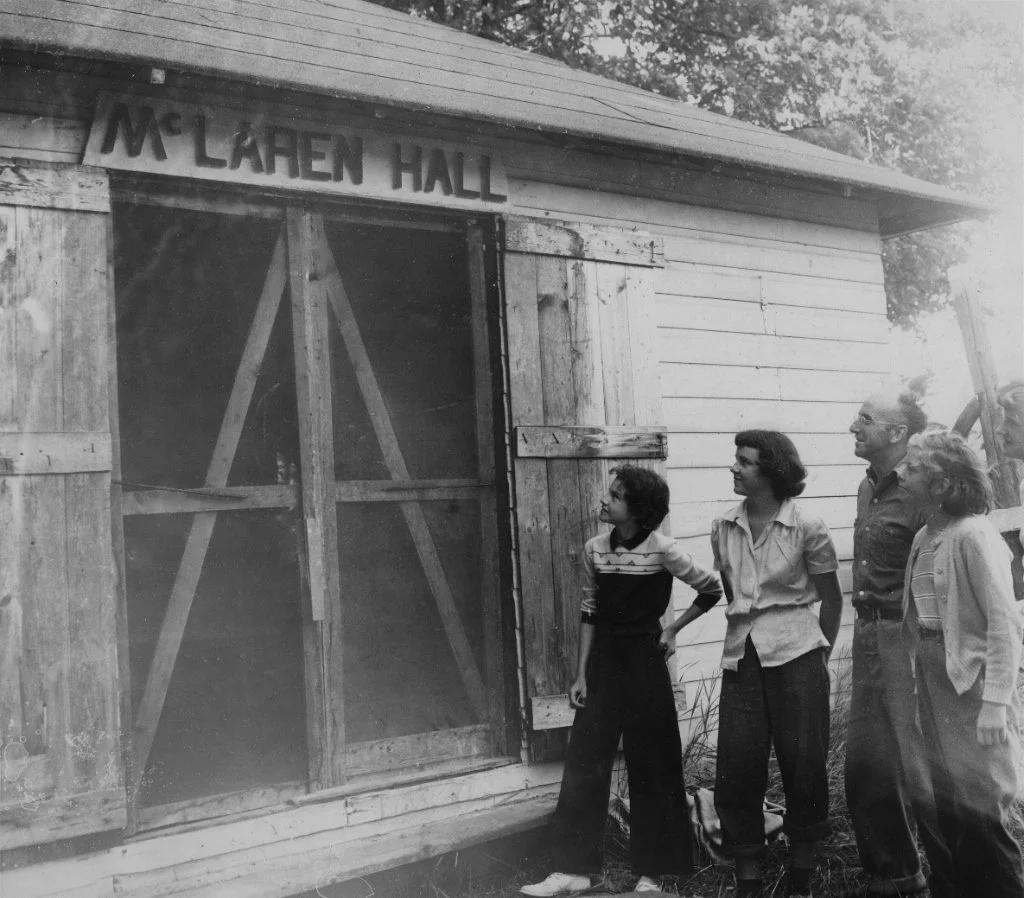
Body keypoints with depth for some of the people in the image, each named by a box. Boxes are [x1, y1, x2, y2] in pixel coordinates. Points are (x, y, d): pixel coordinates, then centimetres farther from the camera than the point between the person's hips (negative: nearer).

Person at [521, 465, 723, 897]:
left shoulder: (661, 549, -12)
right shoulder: (594, 549, 1)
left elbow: (713, 589, -4)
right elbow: (589, 613, 6)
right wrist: (581, 673, 2)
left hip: (644, 662, -4)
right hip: (603, 661, 4)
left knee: (652, 766, 5)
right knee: (584, 762, 3)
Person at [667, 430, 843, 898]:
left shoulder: (806, 528, -5)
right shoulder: (723, 528, 5)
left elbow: (831, 599, 4)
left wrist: (819, 658, 5)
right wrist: (673, 627, 14)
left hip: (795, 653, -3)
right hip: (741, 655, 3)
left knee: (803, 765, 4)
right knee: (737, 769, 2)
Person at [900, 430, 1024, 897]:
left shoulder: (973, 535, -16)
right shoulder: (924, 538, 6)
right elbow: (918, 615, 8)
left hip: (973, 682, -7)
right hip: (934, 680, 7)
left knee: (979, 811, 0)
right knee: (950, 805, 16)